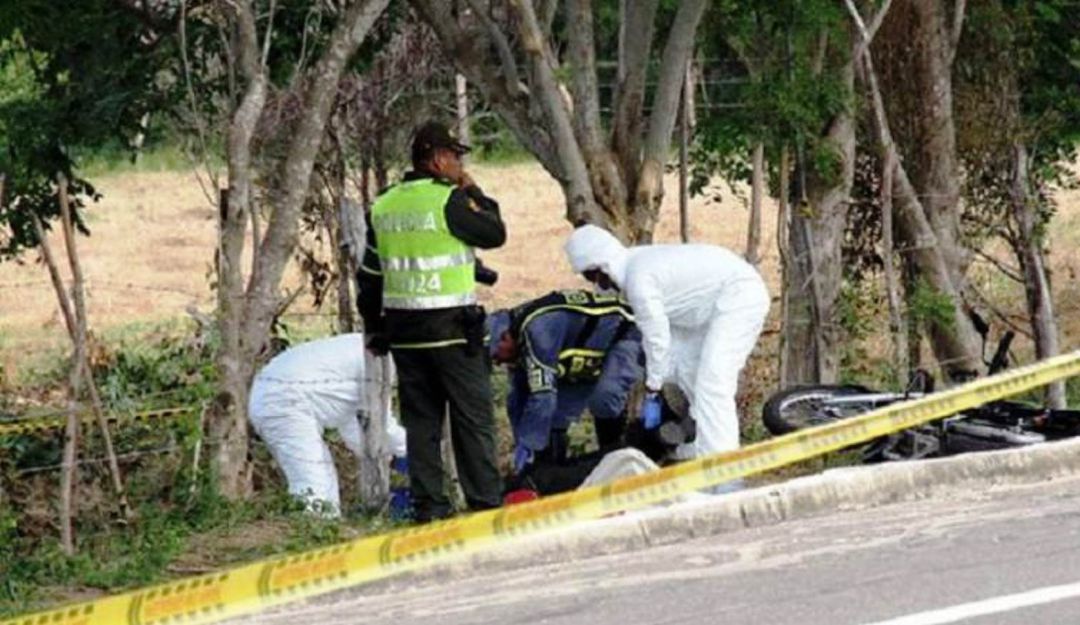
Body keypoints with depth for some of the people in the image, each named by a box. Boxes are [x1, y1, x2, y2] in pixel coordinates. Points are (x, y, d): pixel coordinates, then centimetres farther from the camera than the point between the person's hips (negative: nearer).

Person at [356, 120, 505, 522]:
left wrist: (374, 329, 22)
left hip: (403, 329, 6)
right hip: (451, 327, -6)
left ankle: (428, 504, 8)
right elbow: (495, 234, -3)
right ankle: (485, 501, 0)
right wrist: (475, 194, 8)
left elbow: (369, 275, 14)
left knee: (420, 419, 9)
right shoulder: (448, 200, -13)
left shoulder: (384, 207, 10)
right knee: (473, 417, 0)